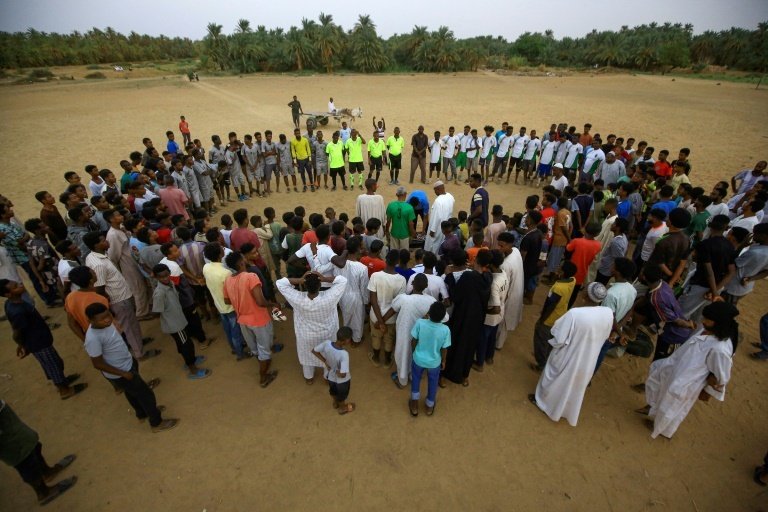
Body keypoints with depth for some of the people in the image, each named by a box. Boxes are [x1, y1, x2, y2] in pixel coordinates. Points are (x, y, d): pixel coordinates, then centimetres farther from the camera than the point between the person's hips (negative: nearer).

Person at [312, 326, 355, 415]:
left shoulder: (327, 343, -28)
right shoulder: (344, 354, -42)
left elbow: (314, 351, -12)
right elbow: (342, 375, -41)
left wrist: (325, 362, -9)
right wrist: (338, 371, -19)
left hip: (329, 375, 5)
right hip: (341, 380, -5)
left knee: (332, 390, 35)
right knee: (342, 394, 28)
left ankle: (335, 403, 63)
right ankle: (342, 408, 56)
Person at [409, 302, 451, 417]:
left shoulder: (420, 323, -27)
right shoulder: (445, 330, -26)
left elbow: (413, 341, -13)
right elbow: (444, 349, -13)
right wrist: (443, 361, 7)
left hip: (418, 359, 0)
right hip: (434, 362, 0)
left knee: (416, 380, 28)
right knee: (433, 383, 27)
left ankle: (414, 406, 39)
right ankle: (430, 406, 47)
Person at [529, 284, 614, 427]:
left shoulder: (575, 314, -35)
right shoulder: (609, 313, -18)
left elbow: (559, 338, -26)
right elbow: (605, 336, 1)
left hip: (568, 358, -5)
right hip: (588, 362, 5)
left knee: (557, 381, 23)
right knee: (576, 388, 28)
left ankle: (543, 401, 47)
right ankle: (570, 414, 50)